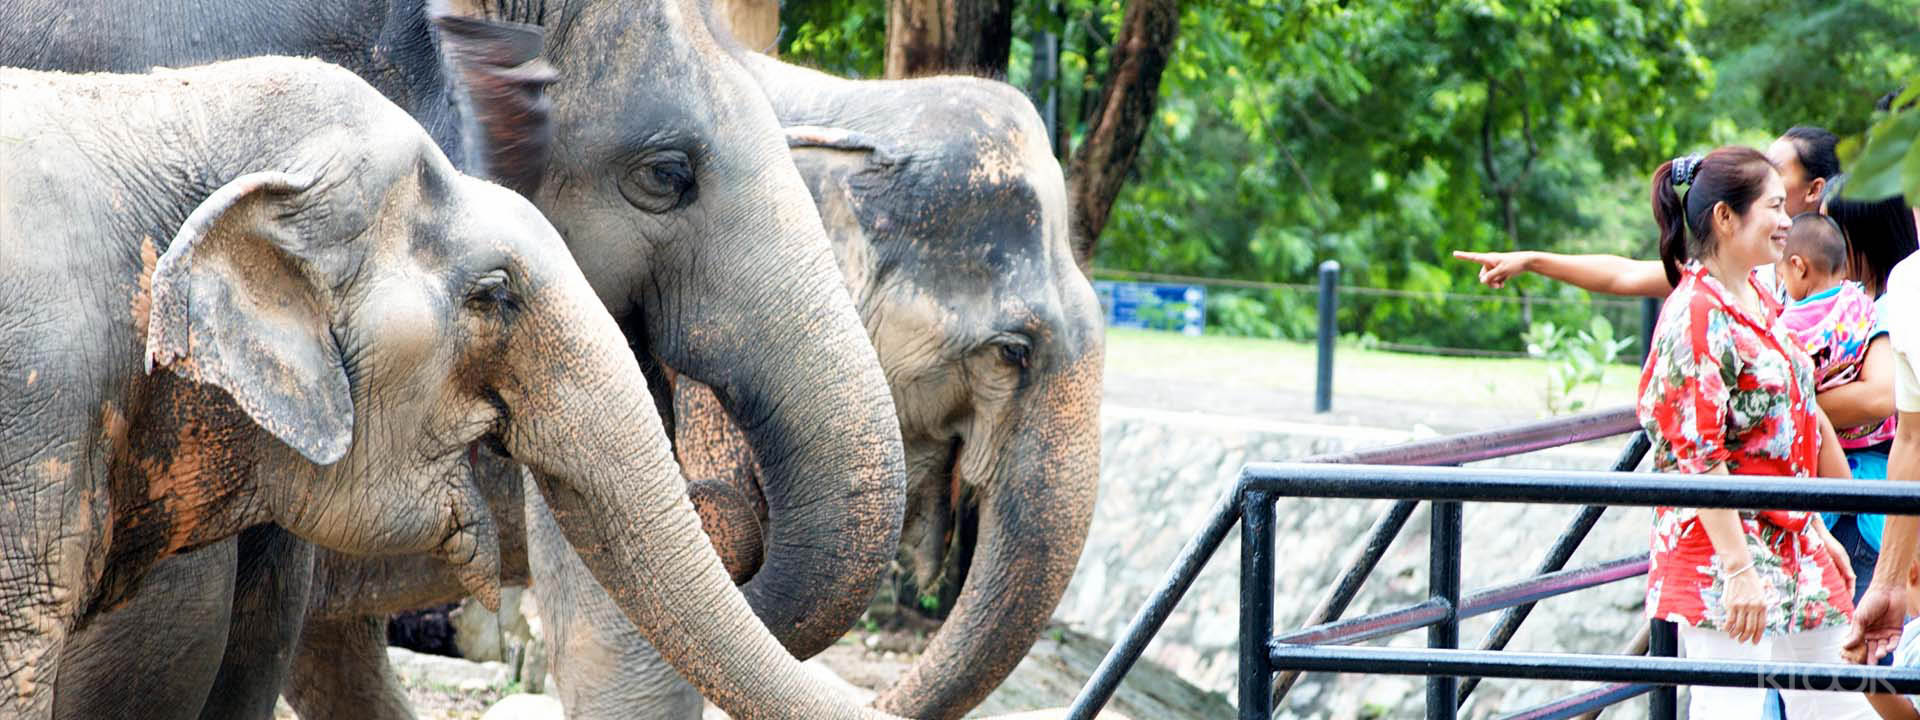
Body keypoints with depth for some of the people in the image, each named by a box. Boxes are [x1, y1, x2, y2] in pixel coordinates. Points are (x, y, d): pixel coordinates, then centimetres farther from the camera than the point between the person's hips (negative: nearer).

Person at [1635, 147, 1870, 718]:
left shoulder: (1760, 303, 14)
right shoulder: (1695, 315, -15)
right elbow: (1698, 456, -20)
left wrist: (1818, 533, 21)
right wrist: (1737, 569, -23)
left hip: (1793, 549, 9)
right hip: (1720, 548, -9)